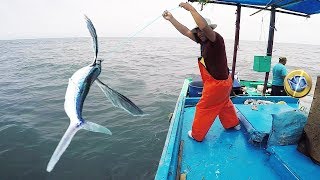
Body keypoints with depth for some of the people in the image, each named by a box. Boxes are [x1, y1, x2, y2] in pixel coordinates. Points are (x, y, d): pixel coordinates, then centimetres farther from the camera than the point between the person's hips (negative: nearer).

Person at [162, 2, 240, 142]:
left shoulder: (216, 39, -22)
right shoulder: (204, 41, 1)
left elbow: (204, 26, -42)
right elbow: (186, 32, 3)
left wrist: (191, 8, -34)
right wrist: (171, 18, 1)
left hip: (217, 84, -9)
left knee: (203, 108, 5)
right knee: (225, 104, 28)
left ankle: (197, 135, 21)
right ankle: (233, 124, 49)